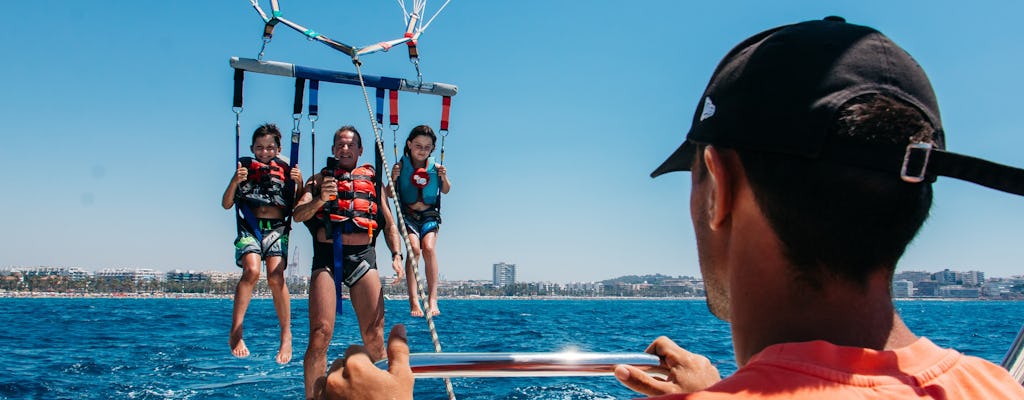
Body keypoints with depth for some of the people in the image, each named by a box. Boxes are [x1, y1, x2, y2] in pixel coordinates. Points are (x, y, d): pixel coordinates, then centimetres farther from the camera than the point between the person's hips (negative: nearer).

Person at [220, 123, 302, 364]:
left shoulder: (285, 172, 15)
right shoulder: (246, 169, 16)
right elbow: (226, 204, 10)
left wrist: (299, 183, -5)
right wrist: (235, 182, -6)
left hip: (277, 227, 0)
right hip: (249, 227, 0)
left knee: (276, 277, -19)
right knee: (252, 270, -25)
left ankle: (286, 336, -9)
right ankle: (235, 332, -20)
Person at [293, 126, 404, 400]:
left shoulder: (372, 181, 22)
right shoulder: (319, 179, 18)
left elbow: (389, 224, 20)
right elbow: (298, 215, 3)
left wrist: (396, 255, 3)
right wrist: (320, 199, -17)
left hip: (362, 255, 1)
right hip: (326, 255, -1)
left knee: (374, 336, -5)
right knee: (320, 334, -12)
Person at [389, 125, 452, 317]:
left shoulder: (435, 167, 2)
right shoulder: (401, 166, -2)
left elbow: (445, 191, 17)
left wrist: (444, 178, -4)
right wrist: (393, 179, -17)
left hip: (429, 214, 1)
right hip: (408, 214, -1)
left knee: (429, 247, -22)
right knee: (414, 248, -22)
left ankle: (432, 299, -19)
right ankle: (413, 300, -22)